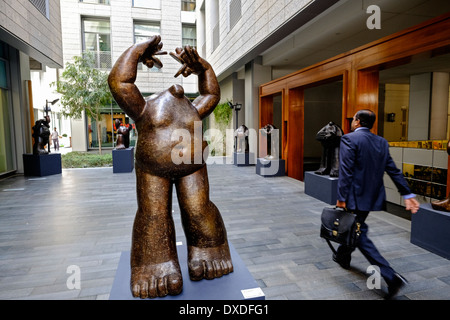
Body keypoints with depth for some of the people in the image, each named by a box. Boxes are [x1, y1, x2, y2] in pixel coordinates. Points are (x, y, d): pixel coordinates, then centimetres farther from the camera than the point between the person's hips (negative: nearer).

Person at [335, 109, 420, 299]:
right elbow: (394, 170, 6)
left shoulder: (349, 139, -14)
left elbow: (346, 171, -22)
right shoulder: (381, 142, 8)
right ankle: (343, 256, 42)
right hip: (373, 196, 8)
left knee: (359, 234, 0)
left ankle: (391, 276, -6)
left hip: (356, 196, -8)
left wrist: (341, 197, -20)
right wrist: (407, 194, 7)